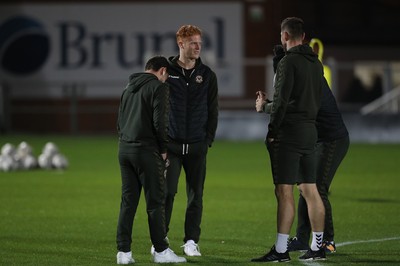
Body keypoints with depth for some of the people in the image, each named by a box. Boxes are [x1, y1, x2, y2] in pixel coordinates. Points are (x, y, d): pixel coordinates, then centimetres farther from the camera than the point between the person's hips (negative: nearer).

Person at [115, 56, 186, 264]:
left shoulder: (129, 88, 18)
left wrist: (126, 141, 16)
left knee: (128, 201, 7)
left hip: (124, 149, 7)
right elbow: (160, 122, -15)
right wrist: (163, 149, -4)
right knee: (155, 201, -1)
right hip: (146, 150, -7)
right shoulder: (158, 87, -6)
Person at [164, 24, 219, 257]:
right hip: (171, 144, -2)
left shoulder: (207, 75, 6)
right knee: (167, 192, -6)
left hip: (197, 146, 2)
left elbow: (212, 111, 9)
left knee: (196, 195, 4)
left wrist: (208, 140, 1)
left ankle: (191, 241, 12)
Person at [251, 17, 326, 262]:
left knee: (284, 191, -9)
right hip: (310, 132, 8)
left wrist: (272, 131, -9)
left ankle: (281, 250, -11)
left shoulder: (289, 62, -11)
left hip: (289, 133, -8)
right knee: (310, 190, 11)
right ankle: (318, 247, 14)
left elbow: (281, 101, -16)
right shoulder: (316, 64, 13)